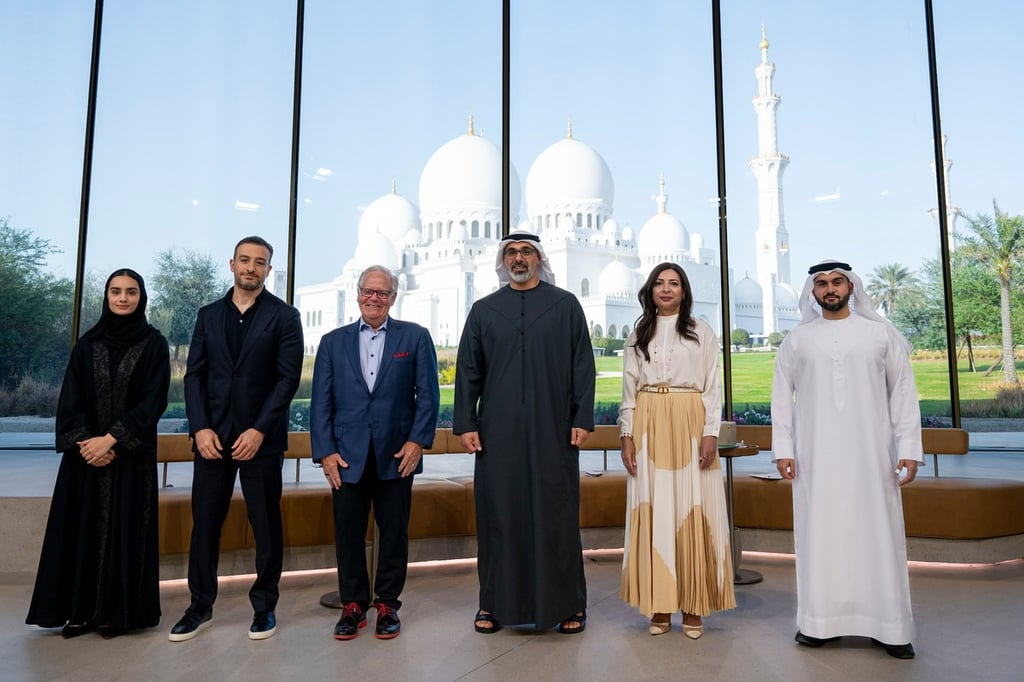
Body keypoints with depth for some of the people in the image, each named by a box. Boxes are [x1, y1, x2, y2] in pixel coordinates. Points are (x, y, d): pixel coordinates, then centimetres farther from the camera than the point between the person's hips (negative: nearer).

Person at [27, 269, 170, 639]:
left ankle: (118, 611, 11)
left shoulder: (154, 344, -2)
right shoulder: (87, 344, 7)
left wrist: (111, 439, -15)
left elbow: (154, 400, -9)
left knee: (125, 528, 1)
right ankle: (80, 610, 16)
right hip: (85, 451, 3)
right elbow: (70, 399, 3)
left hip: (131, 454, -3)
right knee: (82, 527, 5)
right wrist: (84, 441, -11)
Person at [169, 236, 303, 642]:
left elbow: (288, 378, -6)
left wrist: (259, 431, -13)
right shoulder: (209, 315, 12)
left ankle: (264, 606, 18)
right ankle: (200, 606, 21)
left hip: (261, 437, -3)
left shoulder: (283, 316, 1)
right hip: (212, 436, 3)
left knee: (266, 525, 4)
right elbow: (194, 375, 7)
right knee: (204, 522, 7)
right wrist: (200, 428, -5)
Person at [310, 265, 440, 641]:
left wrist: (418, 441, -8)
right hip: (347, 455, 1)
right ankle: (352, 606, 23)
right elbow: (321, 402, 5)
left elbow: (428, 394, 1)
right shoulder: (333, 342, 9)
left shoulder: (415, 337, 4)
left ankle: (388, 605, 23)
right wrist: (325, 451, -4)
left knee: (394, 532, 8)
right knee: (348, 533, 7)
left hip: (396, 454, -1)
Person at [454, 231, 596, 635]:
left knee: (556, 513, 4)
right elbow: (467, 371, 8)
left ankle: (567, 604, 16)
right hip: (497, 431, 2)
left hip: (552, 429, -1)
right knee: (498, 513, 6)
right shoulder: (483, 310, 10)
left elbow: (583, 365, 3)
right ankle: (495, 602, 18)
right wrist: (465, 423, 0)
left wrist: (582, 419, -4)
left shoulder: (565, 306, 6)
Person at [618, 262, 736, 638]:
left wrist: (711, 433, -7)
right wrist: (627, 436, 1)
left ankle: (693, 607, 7)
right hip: (649, 427, 2)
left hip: (690, 425, -1)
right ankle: (659, 606, 9)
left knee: (693, 512, -2)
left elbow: (713, 388, 4)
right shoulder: (638, 335, 13)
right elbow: (629, 390, 10)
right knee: (653, 511, 1)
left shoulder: (702, 332, 8)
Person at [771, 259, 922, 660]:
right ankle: (821, 621, 12)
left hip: (871, 454, 0)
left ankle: (888, 626, 12)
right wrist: (782, 449, -1)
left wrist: (909, 449, -3)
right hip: (815, 456, 1)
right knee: (819, 535, 4)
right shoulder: (797, 340, 6)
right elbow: (782, 398, 6)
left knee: (877, 535, 3)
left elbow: (903, 394, 4)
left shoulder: (882, 334, 5)